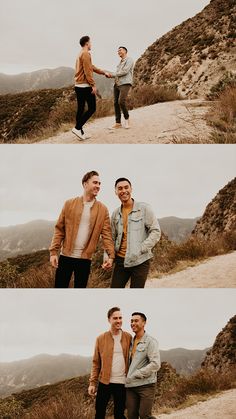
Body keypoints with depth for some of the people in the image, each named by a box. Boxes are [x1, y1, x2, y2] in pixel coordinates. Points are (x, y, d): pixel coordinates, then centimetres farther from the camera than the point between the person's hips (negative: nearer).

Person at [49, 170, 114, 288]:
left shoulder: (102, 210, 3)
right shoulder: (69, 204, 2)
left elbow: (106, 234, -2)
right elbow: (59, 229, 1)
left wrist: (111, 255, -15)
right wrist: (53, 252, -6)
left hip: (85, 259, 0)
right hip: (66, 256, 0)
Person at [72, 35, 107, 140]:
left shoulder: (80, 54, 20)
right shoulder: (86, 54, -11)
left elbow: (92, 67, 29)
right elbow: (88, 71, -19)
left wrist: (104, 72, 35)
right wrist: (93, 85, -18)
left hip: (78, 86, 10)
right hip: (85, 86, -10)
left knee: (80, 109, 9)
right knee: (92, 108, -6)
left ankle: (80, 132, 9)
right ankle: (77, 128, -13)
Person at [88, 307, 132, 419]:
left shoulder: (128, 338, 2)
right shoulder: (101, 339, 1)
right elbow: (96, 363, 4)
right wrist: (92, 383, 0)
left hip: (121, 383, 0)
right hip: (104, 382, 0)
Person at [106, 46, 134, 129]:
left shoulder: (129, 60, 0)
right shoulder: (120, 62, 25)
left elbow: (125, 71, -12)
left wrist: (112, 74, -6)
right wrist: (109, 75, 2)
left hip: (125, 84, -8)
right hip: (117, 84, 8)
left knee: (121, 101, -21)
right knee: (116, 103, 0)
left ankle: (126, 118, -2)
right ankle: (118, 123, 5)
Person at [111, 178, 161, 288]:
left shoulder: (144, 208, -4)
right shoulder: (115, 214, 10)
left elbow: (156, 231, -7)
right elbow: (112, 238, 15)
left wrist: (141, 249, -16)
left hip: (140, 261, -4)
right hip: (120, 260, 4)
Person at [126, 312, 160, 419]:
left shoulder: (150, 341, -5)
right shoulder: (131, 342, 14)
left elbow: (155, 364, -15)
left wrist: (135, 375, -14)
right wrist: (127, 377, 5)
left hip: (146, 385, -6)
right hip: (130, 386, 6)